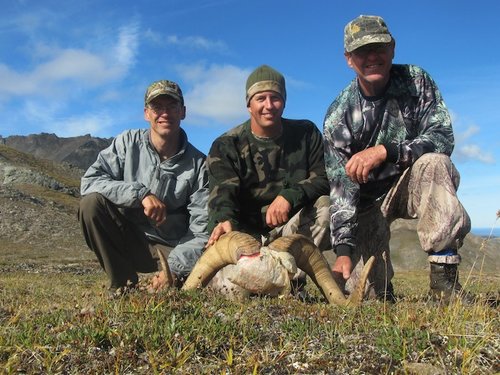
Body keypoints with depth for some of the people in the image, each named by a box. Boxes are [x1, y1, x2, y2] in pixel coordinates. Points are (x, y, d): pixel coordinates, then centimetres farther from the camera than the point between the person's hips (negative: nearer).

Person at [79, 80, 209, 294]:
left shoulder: (198, 164, -9)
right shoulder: (128, 142, -5)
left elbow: (202, 228, -13)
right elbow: (90, 181, -15)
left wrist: (174, 268, -26)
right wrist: (141, 193, -27)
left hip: (172, 249, -1)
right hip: (130, 241, 2)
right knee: (92, 201, -24)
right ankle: (123, 284, -8)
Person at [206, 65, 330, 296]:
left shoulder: (306, 134, 4)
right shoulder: (226, 146, -2)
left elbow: (325, 179, -5)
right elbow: (222, 192, -17)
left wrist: (290, 196, -25)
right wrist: (225, 220, -41)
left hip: (294, 230, 2)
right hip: (248, 234, -2)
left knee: (326, 205, -27)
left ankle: (293, 278, -23)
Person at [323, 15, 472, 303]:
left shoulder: (416, 81, -12)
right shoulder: (338, 116, -15)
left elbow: (443, 138, -23)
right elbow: (341, 185, -22)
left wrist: (384, 151, -39)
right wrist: (343, 250, -34)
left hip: (416, 183, 1)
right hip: (369, 196, 0)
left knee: (433, 163, -34)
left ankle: (444, 274, -29)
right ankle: (383, 294, 19)